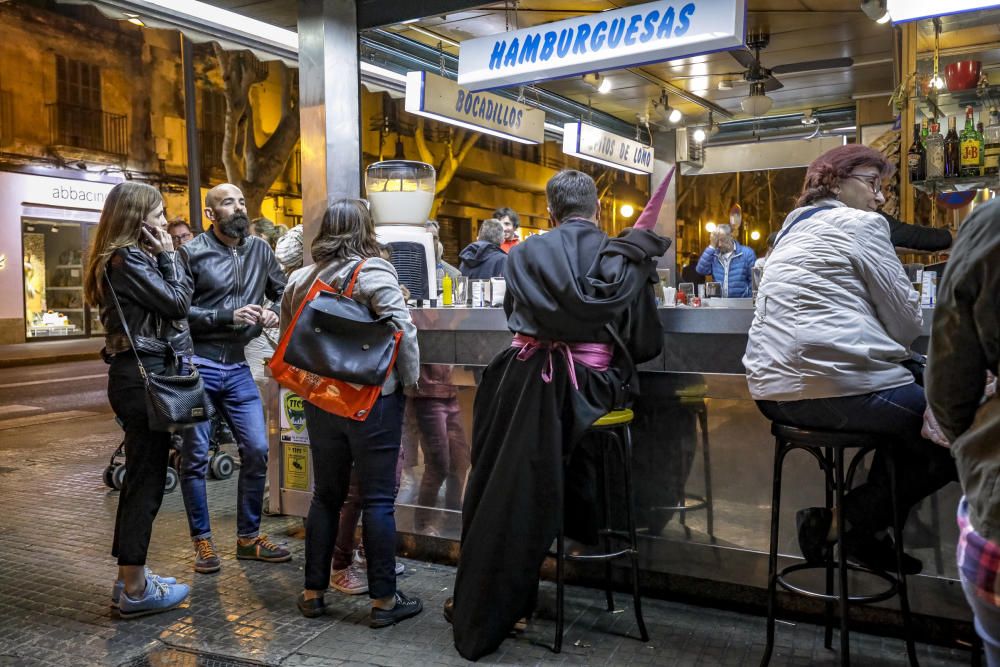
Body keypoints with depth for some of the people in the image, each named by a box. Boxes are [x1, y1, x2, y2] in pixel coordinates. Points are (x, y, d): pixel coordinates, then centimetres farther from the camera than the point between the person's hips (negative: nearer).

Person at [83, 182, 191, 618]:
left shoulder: (119, 258, 15)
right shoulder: (129, 259, -15)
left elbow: (165, 308, 14)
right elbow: (178, 304, -14)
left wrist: (161, 256, 9)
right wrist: (167, 255, -8)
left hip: (133, 375, 11)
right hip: (143, 377, -11)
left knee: (139, 478, 17)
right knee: (147, 482, -2)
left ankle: (130, 578, 28)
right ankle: (135, 590, 8)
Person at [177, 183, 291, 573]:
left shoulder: (260, 250, 10)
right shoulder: (192, 253, -5)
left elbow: (283, 292, 18)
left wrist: (275, 312, -3)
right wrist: (229, 316, -17)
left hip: (238, 366, 5)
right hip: (198, 365, -4)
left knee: (257, 450, 3)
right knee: (196, 457, 4)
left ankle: (248, 537, 18)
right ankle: (202, 541, 18)